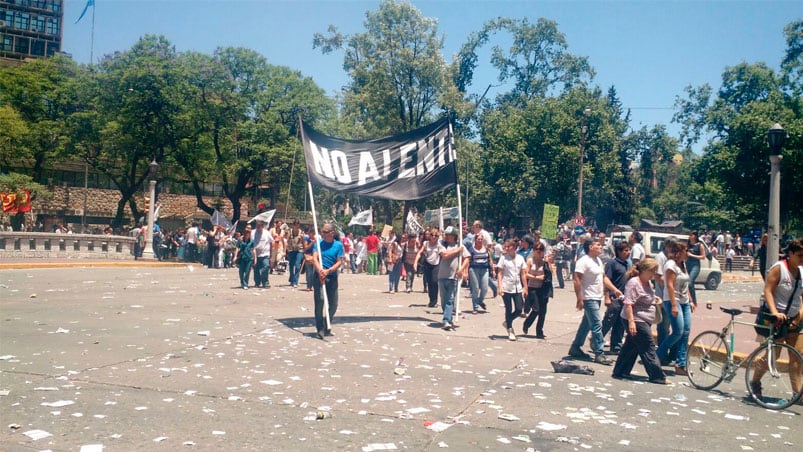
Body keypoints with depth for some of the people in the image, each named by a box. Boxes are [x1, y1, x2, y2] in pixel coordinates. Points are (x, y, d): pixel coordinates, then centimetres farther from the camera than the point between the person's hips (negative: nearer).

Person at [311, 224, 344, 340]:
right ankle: (319, 329, -6)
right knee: (319, 300, -13)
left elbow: (339, 262, -4)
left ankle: (327, 328, 25)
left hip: (332, 277, 2)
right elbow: (314, 258, -8)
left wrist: (328, 271, -19)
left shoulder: (338, 245, 2)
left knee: (333, 304, 7)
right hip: (319, 276, -2)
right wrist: (320, 271, -25)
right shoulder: (318, 243, 3)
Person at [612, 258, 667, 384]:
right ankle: (657, 376, 2)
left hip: (644, 321, 10)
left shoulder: (648, 283, 13)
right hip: (636, 321, -10)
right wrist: (631, 321, -28)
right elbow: (628, 303, -23)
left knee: (631, 346, 13)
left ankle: (620, 372, 20)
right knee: (648, 348, -5)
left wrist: (654, 297, 13)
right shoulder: (633, 283, -18)